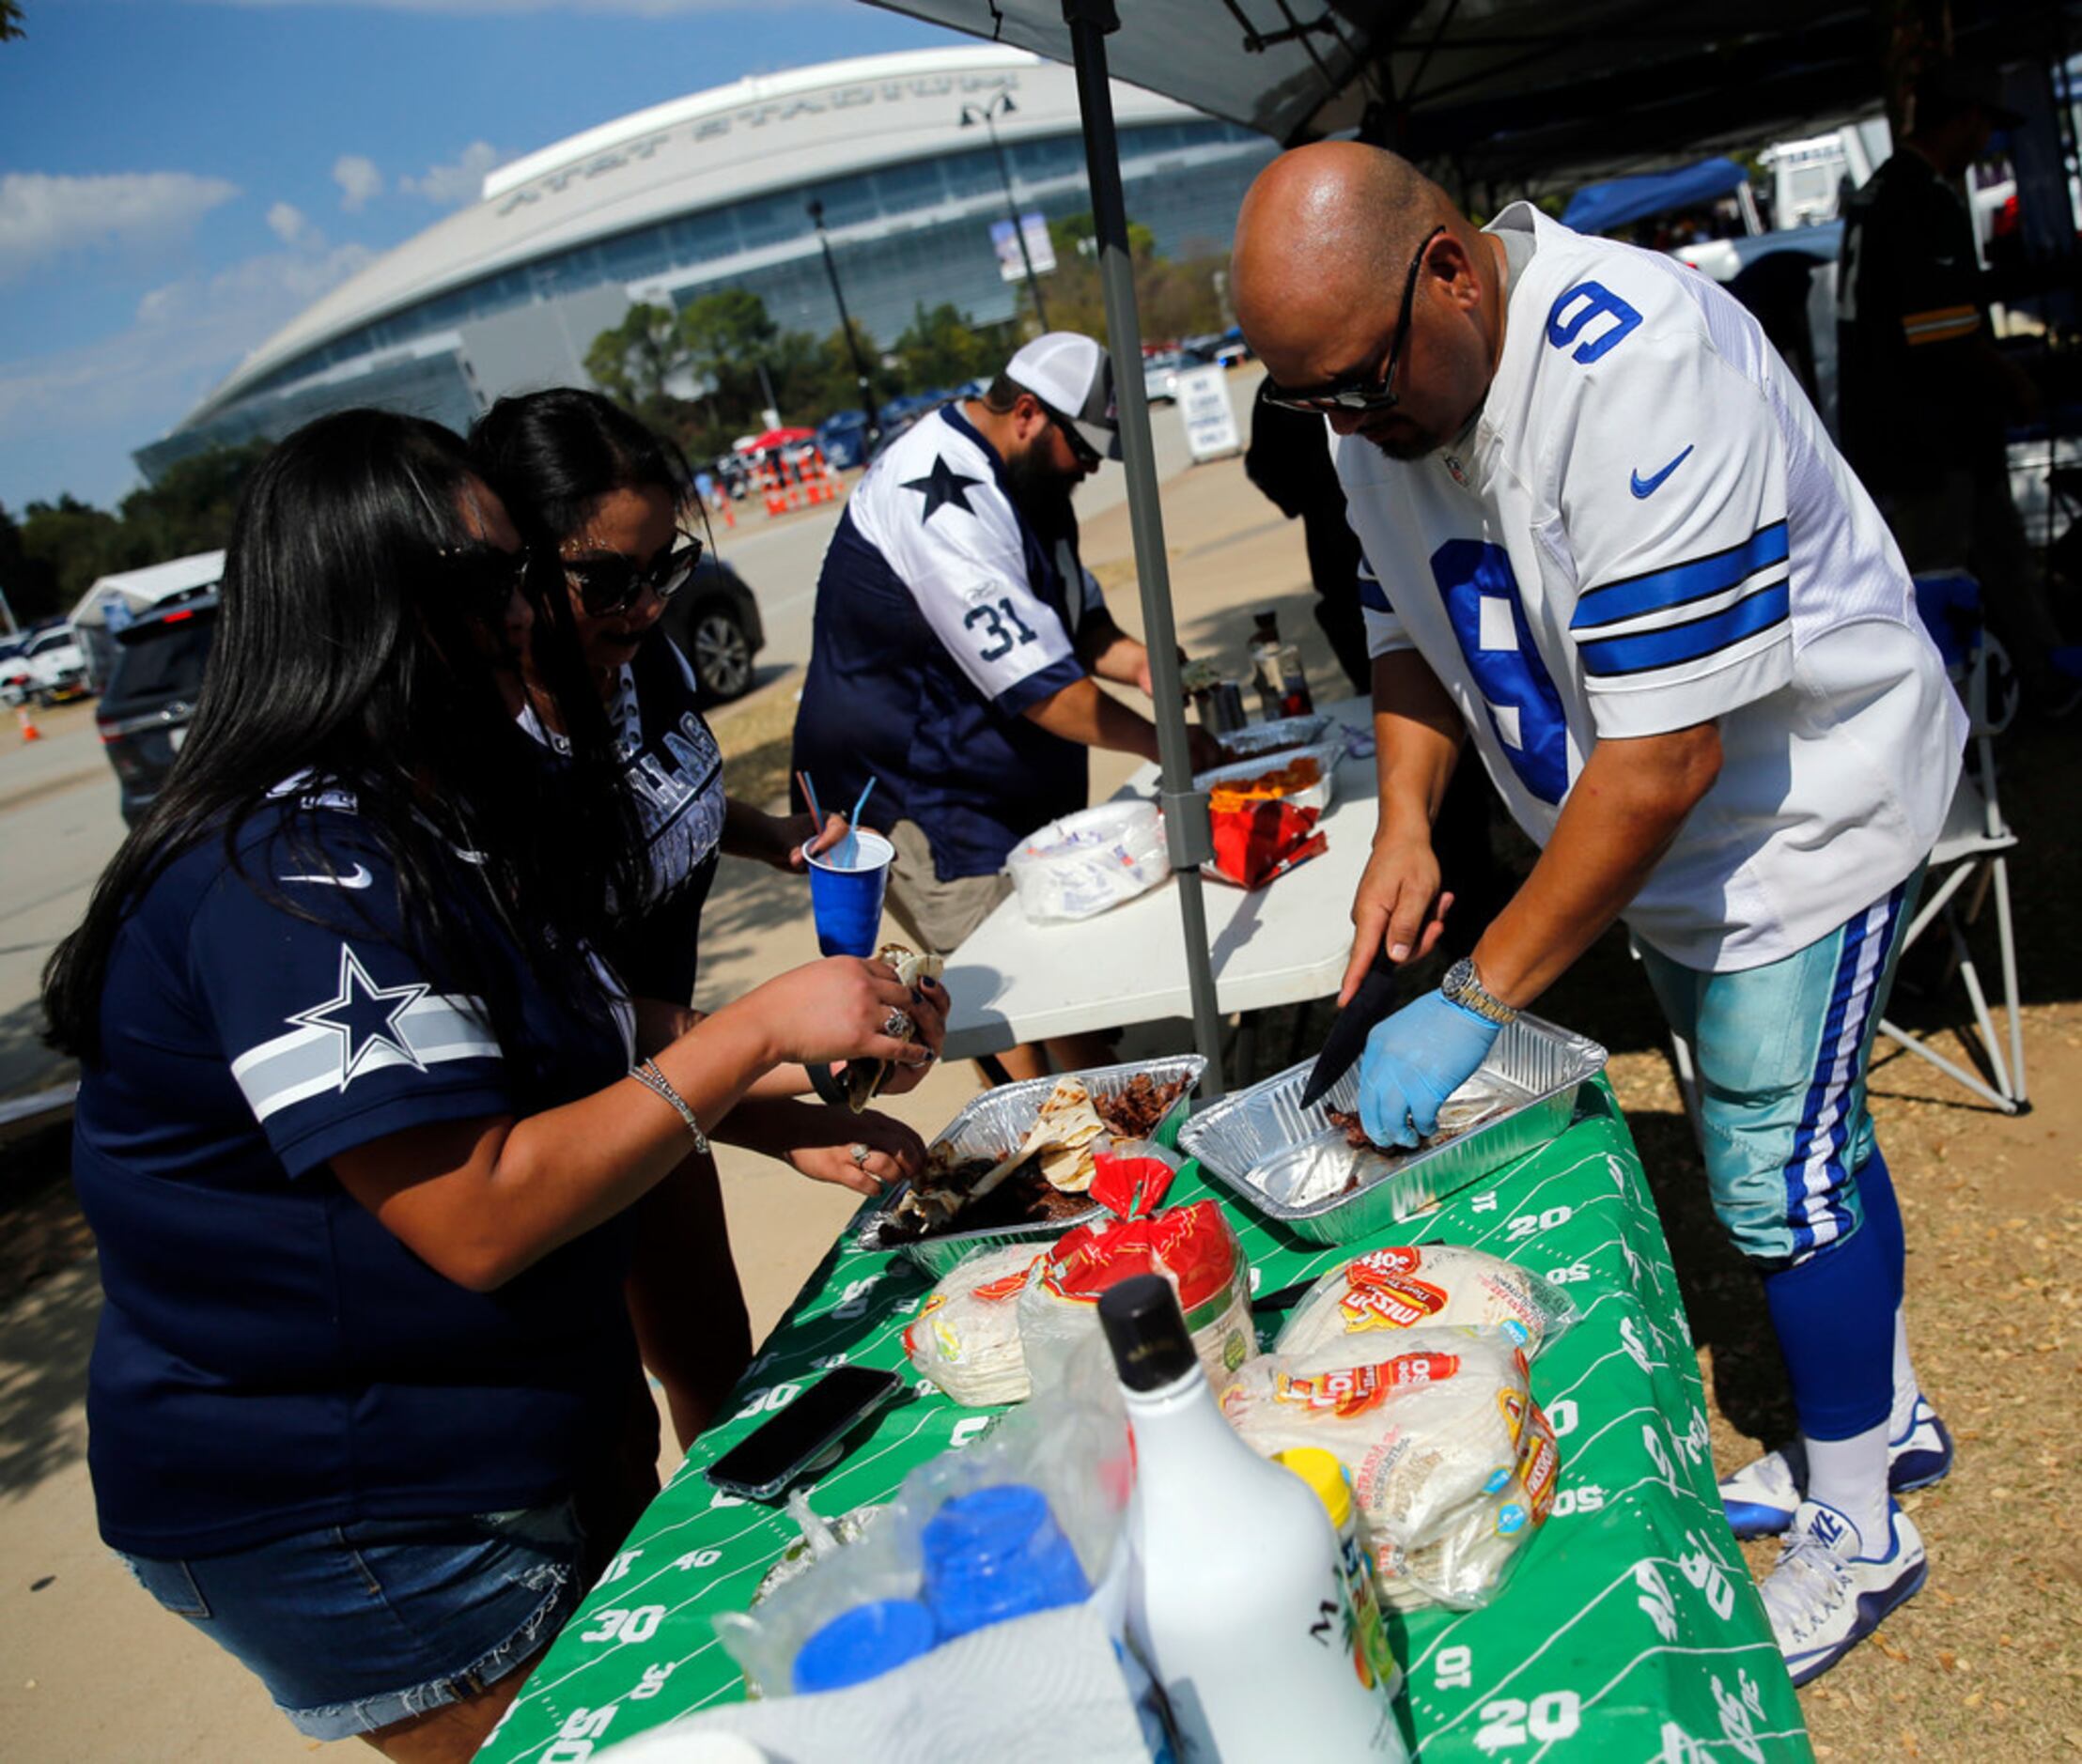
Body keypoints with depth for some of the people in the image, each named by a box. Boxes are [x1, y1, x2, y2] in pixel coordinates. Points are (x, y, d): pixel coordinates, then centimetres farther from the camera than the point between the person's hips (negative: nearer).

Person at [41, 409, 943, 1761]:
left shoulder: (434, 812, 5)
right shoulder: (290, 874, -26)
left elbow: (553, 1067, 13)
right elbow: (480, 1216, -29)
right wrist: (762, 1027, -26)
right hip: (332, 1519, -9)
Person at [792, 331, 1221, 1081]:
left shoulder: (1022, 479, 9)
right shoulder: (943, 504, -25)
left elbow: (1077, 610, 19)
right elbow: (1041, 687, -27)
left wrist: (1133, 658, -3)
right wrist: (1165, 745, -18)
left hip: (1016, 790, 10)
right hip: (915, 803, -10)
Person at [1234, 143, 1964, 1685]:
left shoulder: (1637, 364, -34)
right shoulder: (1382, 388, -8)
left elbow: (1665, 761, -34)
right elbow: (1417, 629, 5)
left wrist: (1476, 1003, -31)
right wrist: (1406, 825, -11)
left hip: (1803, 796, -7)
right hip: (1643, 839, 7)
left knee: (1777, 1169, -2)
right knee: (1785, 1126, 18)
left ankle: (1857, 1528, 22)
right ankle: (1887, 1415, 40)